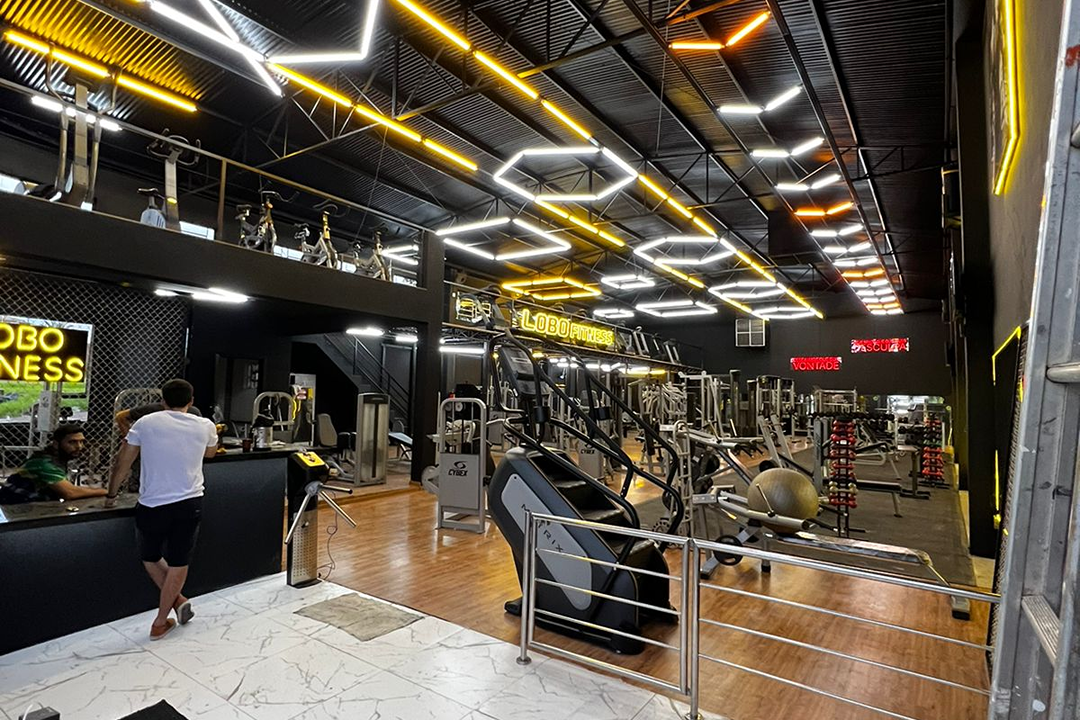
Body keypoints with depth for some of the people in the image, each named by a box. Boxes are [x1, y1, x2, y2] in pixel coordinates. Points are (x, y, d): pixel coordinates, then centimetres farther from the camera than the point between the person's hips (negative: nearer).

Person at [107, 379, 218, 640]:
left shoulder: (145, 423, -2)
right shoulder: (205, 426, 0)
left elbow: (122, 464, 4)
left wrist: (111, 495, 18)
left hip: (152, 506, 0)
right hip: (190, 504, 1)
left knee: (150, 558, 24)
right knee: (178, 563, 13)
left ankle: (177, 599, 16)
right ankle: (160, 623, 20)